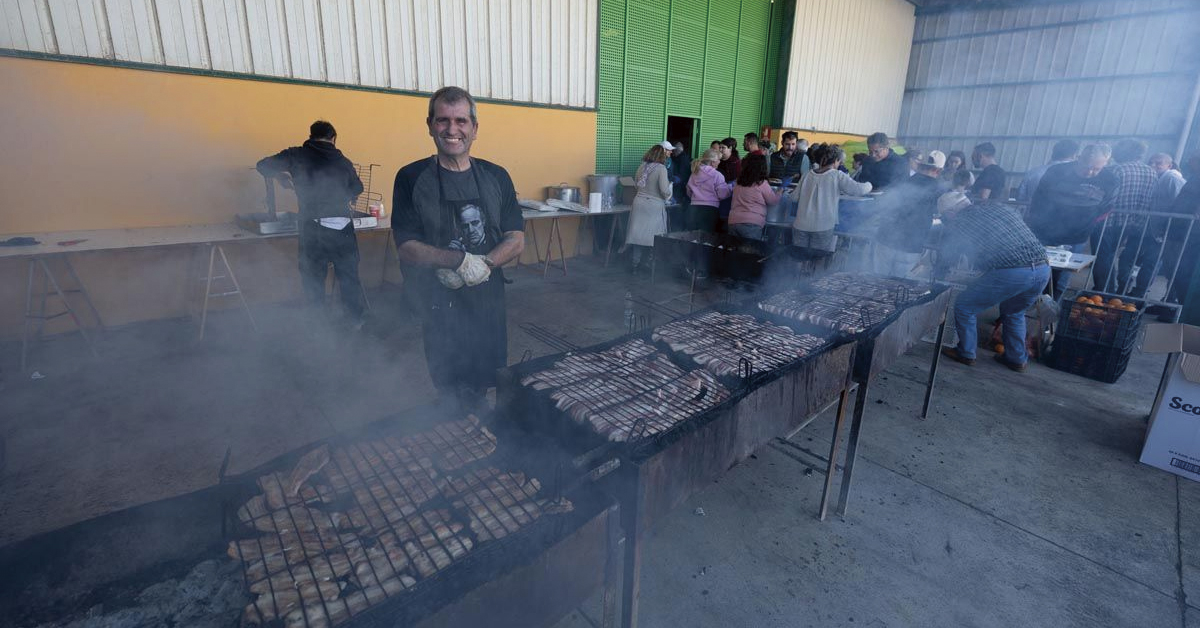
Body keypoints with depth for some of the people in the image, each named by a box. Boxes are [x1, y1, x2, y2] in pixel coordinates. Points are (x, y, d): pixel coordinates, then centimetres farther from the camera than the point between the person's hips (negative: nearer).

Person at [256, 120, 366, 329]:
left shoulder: (297, 156, 1)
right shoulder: (342, 161, 6)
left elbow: (263, 166, 7)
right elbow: (357, 189, 19)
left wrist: (281, 175, 26)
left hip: (313, 228, -1)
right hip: (342, 227, 1)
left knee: (313, 279, 13)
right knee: (349, 276, 15)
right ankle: (356, 320, 25)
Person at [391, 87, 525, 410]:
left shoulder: (496, 177, 3)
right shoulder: (412, 178, -4)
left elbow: (516, 240, 0)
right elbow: (406, 248, -9)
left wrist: (483, 264, -19)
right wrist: (462, 259, -24)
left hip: (489, 301, 3)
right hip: (439, 306, -2)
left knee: (489, 382, 14)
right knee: (451, 390, 11)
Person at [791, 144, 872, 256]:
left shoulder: (807, 175, 7)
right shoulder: (837, 176, -3)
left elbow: (794, 197, 7)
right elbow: (859, 190, -5)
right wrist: (869, 185, 17)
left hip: (800, 226, 3)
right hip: (823, 229, -3)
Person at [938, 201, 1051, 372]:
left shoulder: (958, 221, 6)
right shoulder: (1004, 207, 22)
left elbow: (948, 257, 17)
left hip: (1010, 273, -7)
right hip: (1044, 269, 7)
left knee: (964, 306, 14)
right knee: (1014, 313, 31)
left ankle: (966, 353, 26)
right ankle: (1017, 358, 38)